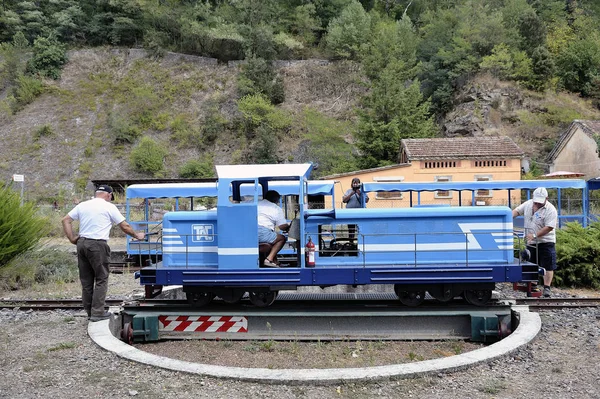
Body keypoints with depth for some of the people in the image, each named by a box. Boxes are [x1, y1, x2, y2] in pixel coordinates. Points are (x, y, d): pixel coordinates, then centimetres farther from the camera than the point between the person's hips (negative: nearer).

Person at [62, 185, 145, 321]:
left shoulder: (82, 205, 13)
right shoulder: (109, 207, -1)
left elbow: (66, 220, 12)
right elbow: (125, 226, 2)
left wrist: (72, 238, 12)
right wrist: (137, 236, 16)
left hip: (82, 243, 6)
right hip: (98, 245, -6)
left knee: (86, 280, 13)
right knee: (101, 279, 3)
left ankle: (89, 311, 22)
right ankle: (97, 312, 1)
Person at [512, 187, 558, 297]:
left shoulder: (550, 210, -16)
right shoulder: (528, 204, 3)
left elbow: (549, 227, -21)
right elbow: (516, 211, 7)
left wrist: (535, 235, -24)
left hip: (545, 242, -5)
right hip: (530, 243, 6)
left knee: (548, 266, -5)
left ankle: (547, 288, -1)